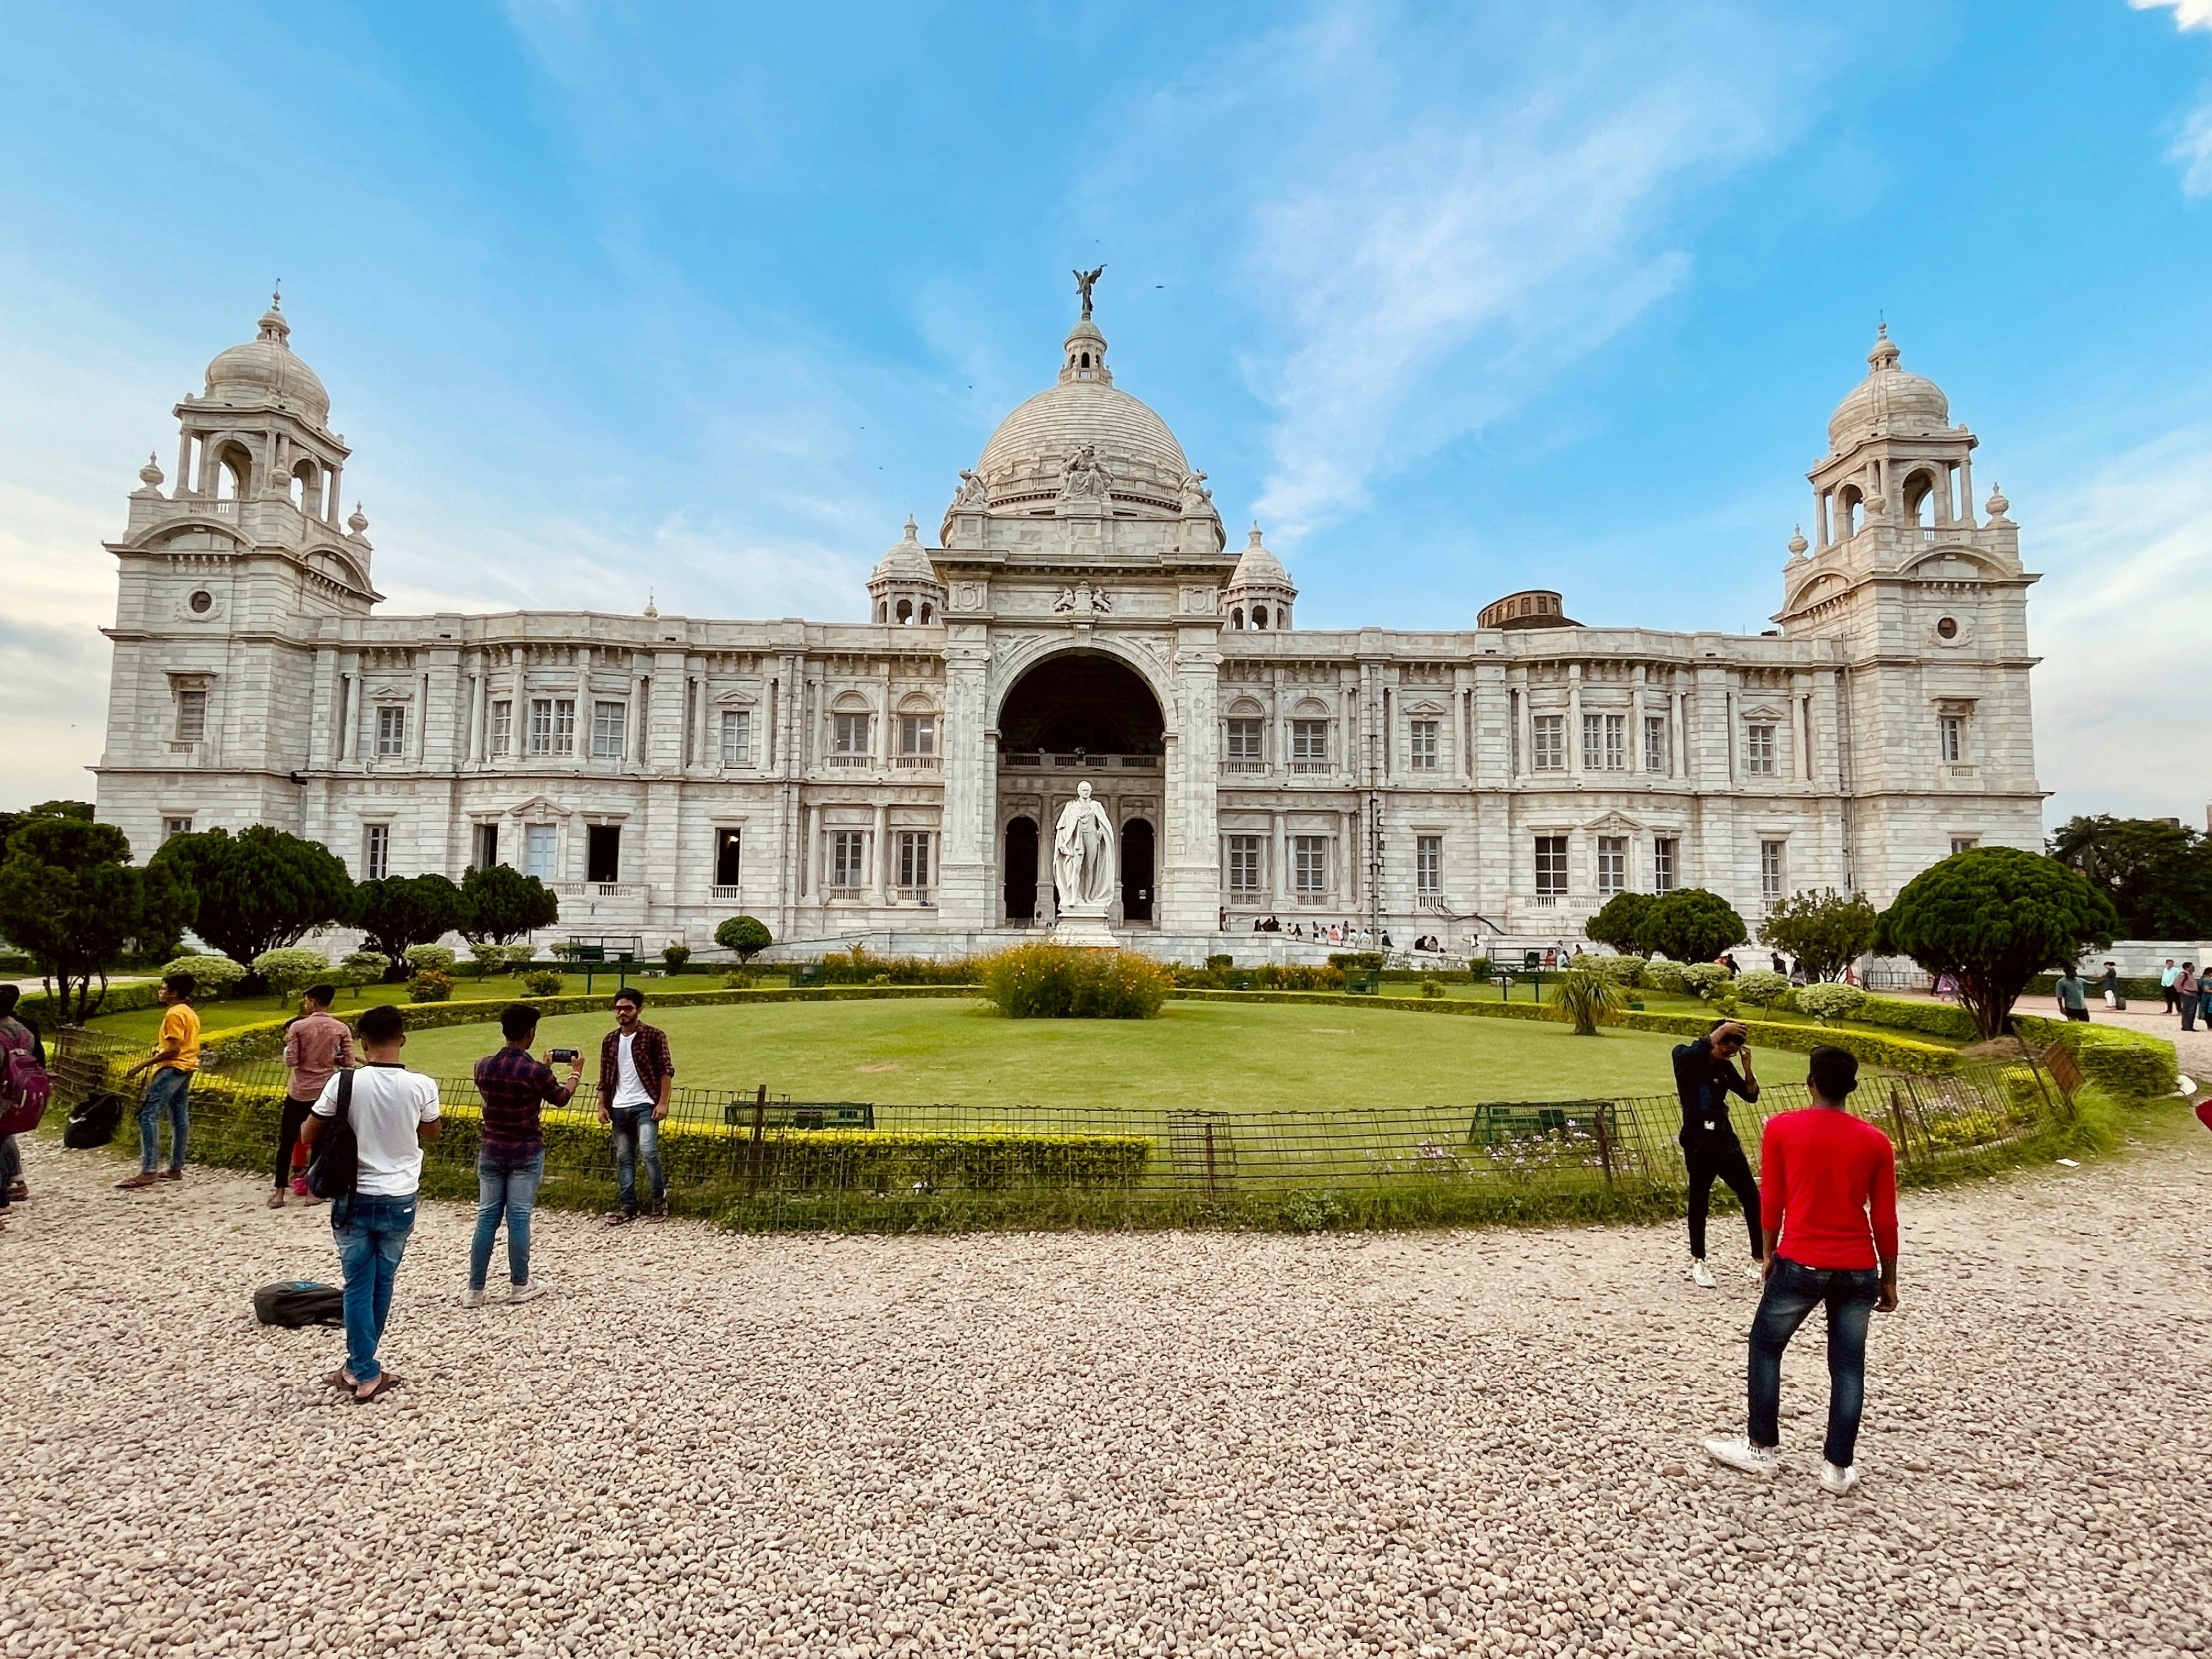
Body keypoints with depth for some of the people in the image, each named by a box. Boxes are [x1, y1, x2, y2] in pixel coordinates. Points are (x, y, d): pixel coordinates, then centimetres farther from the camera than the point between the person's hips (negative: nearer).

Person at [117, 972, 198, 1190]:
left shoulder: (173, 1014, -14)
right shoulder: (190, 1013, 16)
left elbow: (173, 1050, -21)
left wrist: (141, 1065, -20)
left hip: (172, 1068, -10)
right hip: (186, 1067, 10)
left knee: (148, 1115, -11)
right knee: (179, 1117, 10)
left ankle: (147, 1172, -15)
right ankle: (176, 1168, 13)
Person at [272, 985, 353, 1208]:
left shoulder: (298, 1027, -8)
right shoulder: (341, 1029, -3)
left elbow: (291, 1061, -9)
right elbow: (348, 1061, -4)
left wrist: (290, 1044, 10)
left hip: (300, 1091, -1)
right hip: (327, 1091, 1)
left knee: (287, 1141, 11)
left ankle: (279, 1192, 14)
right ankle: (313, 1191, 12)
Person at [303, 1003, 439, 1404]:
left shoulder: (345, 1081, -14)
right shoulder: (421, 1085, -12)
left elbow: (309, 1135, -1)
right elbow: (431, 1133, 7)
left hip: (354, 1198, -1)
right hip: (399, 1200, 1)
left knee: (359, 1286, 10)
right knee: (381, 1284, 17)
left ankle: (365, 1373, 11)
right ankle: (359, 1365, 30)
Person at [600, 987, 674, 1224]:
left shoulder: (654, 1035, -5)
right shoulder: (609, 1040, 9)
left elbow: (666, 1070, -6)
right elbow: (604, 1078, 14)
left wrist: (662, 1102, -12)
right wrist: (602, 1106, 6)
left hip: (644, 1104, -5)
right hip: (619, 1108, 5)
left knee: (648, 1150, -15)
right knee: (623, 1157, 8)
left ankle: (660, 1195, 4)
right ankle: (629, 1205, 17)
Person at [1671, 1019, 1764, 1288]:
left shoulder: (1725, 1066, 11)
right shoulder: (1684, 1057, -6)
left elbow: (1750, 1095, 8)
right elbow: (1695, 1052, -31)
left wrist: (1747, 1066, -7)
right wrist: (1722, 1030, -25)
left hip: (1725, 1139, 6)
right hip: (1699, 1141, -6)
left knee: (1751, 1196, 5)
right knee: (1699, 1200, 3)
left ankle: (1759, 1256, 17)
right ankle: (1698, 1260, 17)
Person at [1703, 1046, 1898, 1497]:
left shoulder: (1780, 1128, -6)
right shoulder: (1875, 1141, 1)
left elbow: (1772, 1200, -1)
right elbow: (1884, 1219, 3)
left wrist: (1769, 1253, 12)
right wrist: (1888, 1278, 14)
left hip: (1800, 1262, -2)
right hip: (1859, 1269, 3)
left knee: (1765, 1346, 13)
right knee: (1848, 1364, 11)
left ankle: (1761, 1449, 19)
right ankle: (1837, 1467, 15)